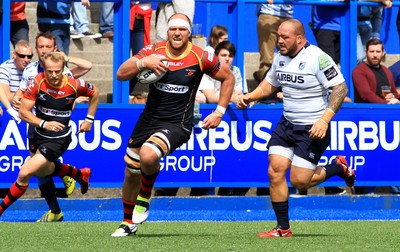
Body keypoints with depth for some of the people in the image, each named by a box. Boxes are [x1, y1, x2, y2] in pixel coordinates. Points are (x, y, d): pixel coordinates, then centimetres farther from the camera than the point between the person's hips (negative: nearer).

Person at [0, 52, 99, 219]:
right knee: (43, 170, 27)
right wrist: (44, 124, -30)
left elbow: (94, 92, 5)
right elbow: (23, 112, -16)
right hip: (39, 135, 4)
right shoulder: (37, 83, -17)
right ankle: (81, 175, 50)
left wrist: (89, 120, 5)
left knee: (24, 174, -15)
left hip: (58, 140, -4)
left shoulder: (74, 85, -18)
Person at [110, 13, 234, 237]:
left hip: (177, 124, -4)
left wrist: (219, 113, 1)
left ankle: (144, 197, -1)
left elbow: (228, 78, 6)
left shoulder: (201, 57, -9)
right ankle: (128, 223, 33)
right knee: (131, 173, 9)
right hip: (149, 119, 4)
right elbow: (121, 74, -9)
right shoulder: (154, 51, -4)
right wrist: (142, 63, -27)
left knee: (148, 155, -32)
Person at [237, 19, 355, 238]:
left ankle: (338, 168, 19)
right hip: (287, 124, 7)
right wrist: (250, 96, 4)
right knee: (275, 171, -6)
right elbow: (270, 83, 23)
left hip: (313, 129, -7)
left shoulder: (317, 58, -17)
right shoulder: (280, 58, 5)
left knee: (299, 181, -9)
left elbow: (341, 88, -18)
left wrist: (324, 119, -25)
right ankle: (283, 228, 3)